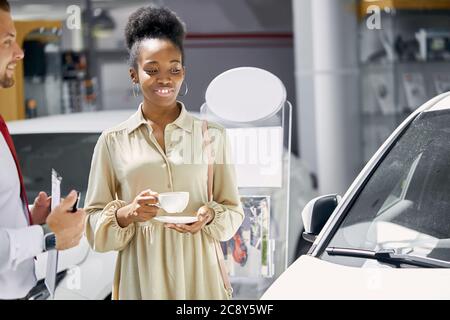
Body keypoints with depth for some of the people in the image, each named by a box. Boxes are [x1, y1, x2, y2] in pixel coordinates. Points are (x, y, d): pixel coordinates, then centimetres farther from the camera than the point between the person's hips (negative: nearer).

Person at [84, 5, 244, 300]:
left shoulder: (212, 135, 2)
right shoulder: (113, 141, 1)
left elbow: (233, 210, 7)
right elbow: (94, 223, 3)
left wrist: (209, 217, -13)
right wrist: (126, 214, -17)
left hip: (199, 273, 0)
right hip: (141, 276, 0)